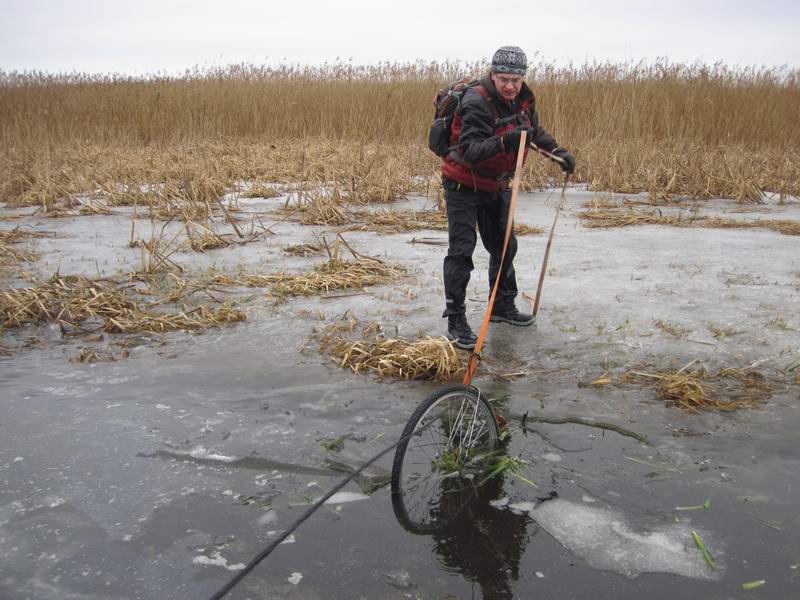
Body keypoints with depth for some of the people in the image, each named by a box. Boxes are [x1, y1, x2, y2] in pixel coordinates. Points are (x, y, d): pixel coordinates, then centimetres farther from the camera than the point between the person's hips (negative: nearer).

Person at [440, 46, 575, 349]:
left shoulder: (523, 99, -4)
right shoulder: (477, 103, -28)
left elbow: (535, 131, 15)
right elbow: (469, 151, -37)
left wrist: (558, 151, 1)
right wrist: (504, 142, -50)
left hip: (496, 185, 8)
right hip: (464, 185, -8)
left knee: (504, 245, 16)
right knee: (461, 250, -10)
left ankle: (503, 307, 32)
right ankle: (455, 319, -3)